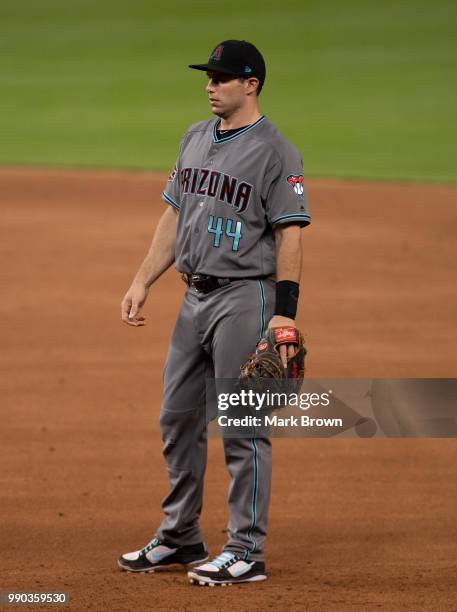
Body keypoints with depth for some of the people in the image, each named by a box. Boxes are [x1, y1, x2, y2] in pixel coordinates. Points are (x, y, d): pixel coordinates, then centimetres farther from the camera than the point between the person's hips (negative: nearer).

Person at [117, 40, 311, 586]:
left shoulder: (274, 152, -11)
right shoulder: (195, 139, 12)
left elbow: (289, 234, -14)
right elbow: (174, 216, 17)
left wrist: (284, 312, -20)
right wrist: (142, 283, 11)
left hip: (245, 299, -8)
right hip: (195, 296, 8)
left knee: (243, 427, -6)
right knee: (177, 417, 12)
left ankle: (246, 552, -1)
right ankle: (179, 538, 23)